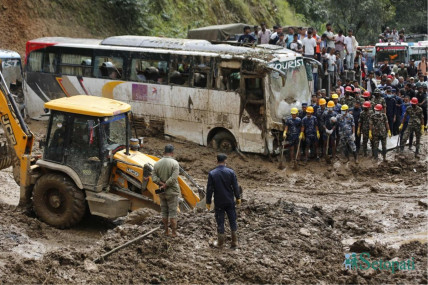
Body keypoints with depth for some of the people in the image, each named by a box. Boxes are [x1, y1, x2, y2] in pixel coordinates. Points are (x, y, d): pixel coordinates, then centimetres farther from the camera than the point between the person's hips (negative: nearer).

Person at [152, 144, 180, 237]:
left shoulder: (157, 163, 1)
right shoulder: (174, 163, -13)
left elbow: (154, 178, -7)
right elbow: (173, 178, -22)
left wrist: (162, 184, -11)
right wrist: (165, 185, -13)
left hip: (162, 193, 4)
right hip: (172, 192, -4)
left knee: (164, 212, 13)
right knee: (173, 212, 2)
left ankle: (166, 231, 20)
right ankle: (174, 232, 6)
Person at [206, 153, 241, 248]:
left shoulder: (212, 174, -10)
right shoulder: (231, 172, -7)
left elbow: (209, 189, -8)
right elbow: (235, 187, -2)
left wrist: (208, 202, 1)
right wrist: (238, 198, 11)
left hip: (218, 203, -1)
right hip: (230, 201, 1)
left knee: (220, 222, 7)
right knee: (233, 221, 12)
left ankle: (220, 243, 15)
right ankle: (235, 242, 16)